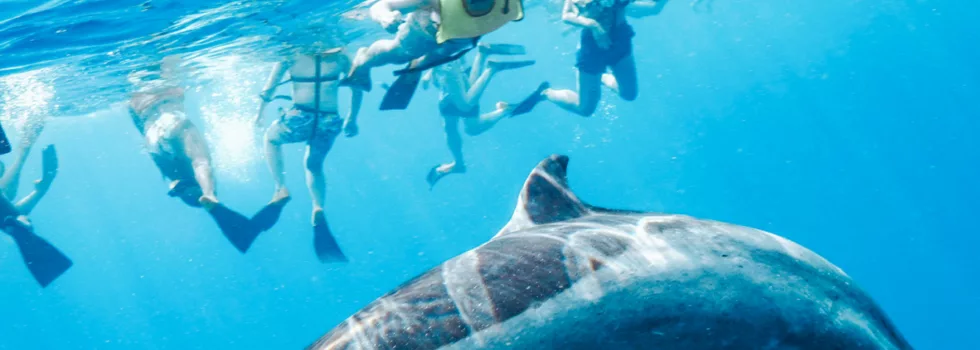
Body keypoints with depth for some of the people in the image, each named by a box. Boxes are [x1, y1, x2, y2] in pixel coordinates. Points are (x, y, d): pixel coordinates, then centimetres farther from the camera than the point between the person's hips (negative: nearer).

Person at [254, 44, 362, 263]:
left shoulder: (292, 54, 3)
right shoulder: (340, 55, 7)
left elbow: (270, 88, 6)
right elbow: (357, 89, 9)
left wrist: (260, 113, 21)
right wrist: (351, 120, 20)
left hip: (300, 117, -2)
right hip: (330, 122, 2)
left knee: (271, 137, 32)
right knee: (314, 164, 31)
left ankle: (281, 189, 15)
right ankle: (318, 208, 6)